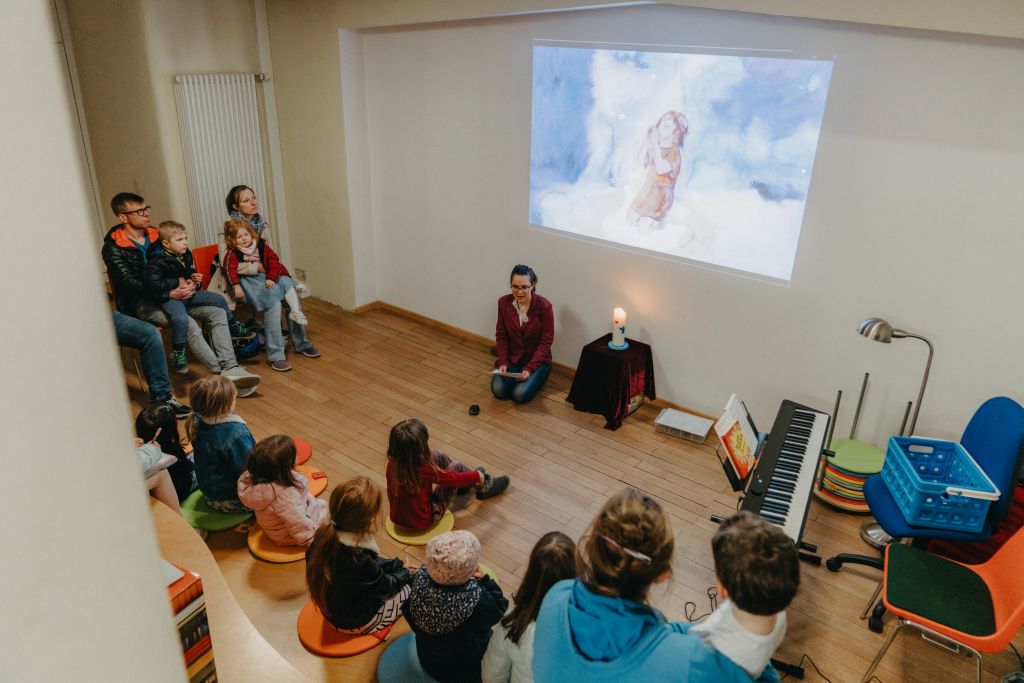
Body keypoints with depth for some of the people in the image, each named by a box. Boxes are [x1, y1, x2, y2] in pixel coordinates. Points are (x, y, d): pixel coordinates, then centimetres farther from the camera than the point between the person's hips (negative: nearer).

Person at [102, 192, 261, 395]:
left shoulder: (154, 236, 13)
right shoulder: (113, 248, -7)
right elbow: (129, 283, -17)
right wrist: (169, 293, -28)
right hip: (140, 303, -7)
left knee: (217, 313, -14)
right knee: (188, 324, -32)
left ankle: (231, 368, -28)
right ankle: (225, 376, -33)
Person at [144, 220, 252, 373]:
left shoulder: (186, 254, 6)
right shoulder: (157, 261, -18)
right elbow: (153, 284, -27)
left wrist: (194, 277, 2)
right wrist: (178, 282, -20)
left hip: (188, 292, 8)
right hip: (169, 297, -8)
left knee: (219, 299, 9)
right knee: (181, 319, -35)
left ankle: (234, 330, 30)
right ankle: (178, 354, -15)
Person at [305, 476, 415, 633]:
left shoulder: (326, 537, -18)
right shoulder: (359, 562, -40)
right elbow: (386, 587, -18)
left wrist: (398, 565, 4)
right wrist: (404, 574, 1)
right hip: (354, 622, -7)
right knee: (411, 588, 6)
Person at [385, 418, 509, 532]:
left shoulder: (392, 463, -17)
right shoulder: (424, 471, -34)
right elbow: (454, 479, -16)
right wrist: (477, 476, 3)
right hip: (423, 522, -5)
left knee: (437, 456, 7)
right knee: (456, 467, -2)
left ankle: (466, 484, 33)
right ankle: (483, 486, 27)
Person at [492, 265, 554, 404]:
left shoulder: (544, 306, -20)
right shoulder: (503, 302, -10)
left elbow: (546, 342, -15)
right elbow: (501, 335, -1)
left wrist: (529, 368, -22)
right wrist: (502, 362, -13)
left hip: (537, 360, -3)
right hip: (512, 358, 3)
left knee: (520, 394, -22)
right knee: (498, 390, -18)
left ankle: (537, 378, 10)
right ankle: (514, 375, 14)